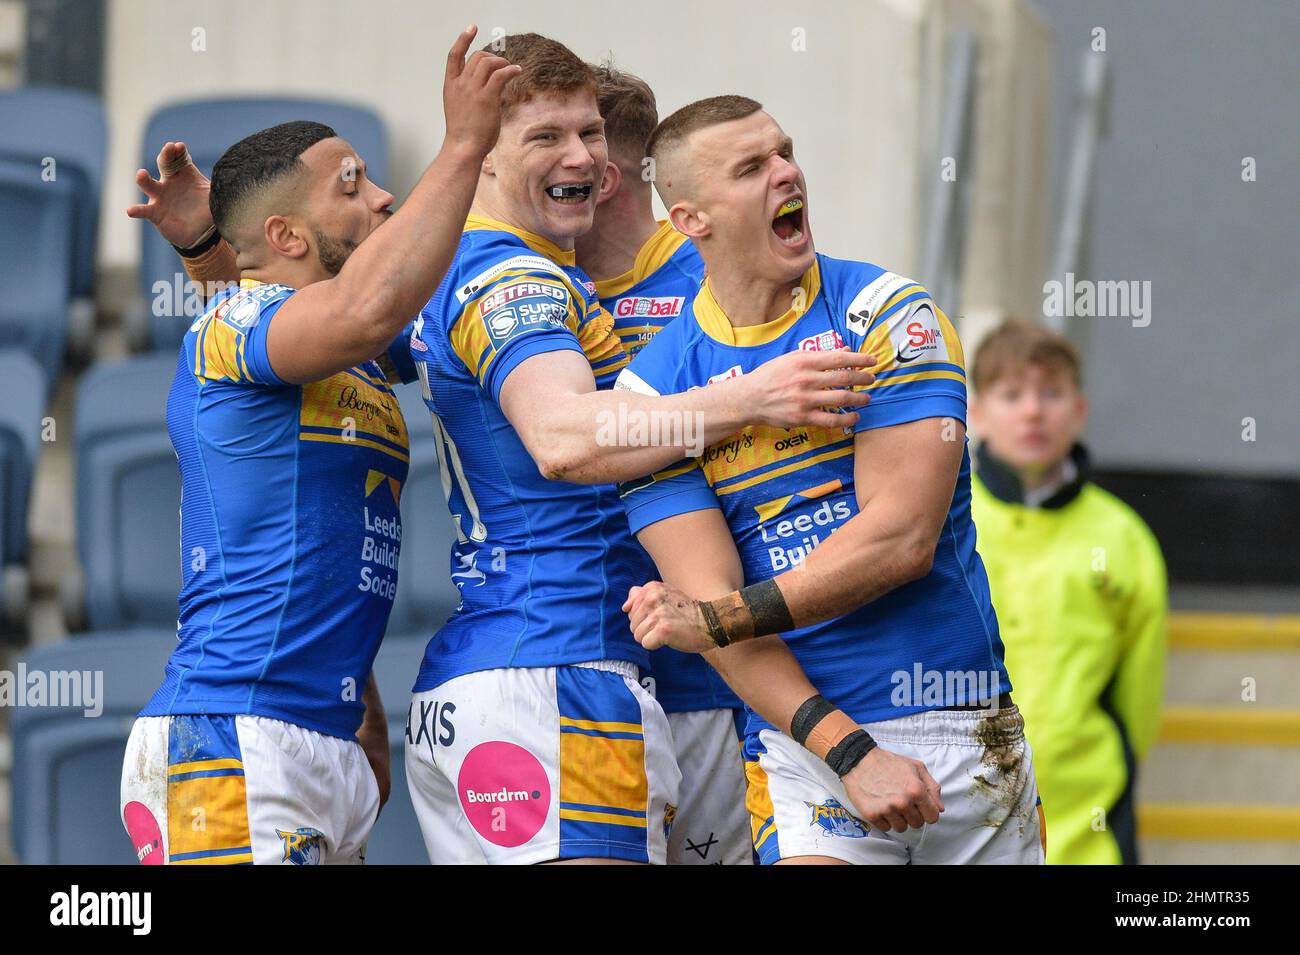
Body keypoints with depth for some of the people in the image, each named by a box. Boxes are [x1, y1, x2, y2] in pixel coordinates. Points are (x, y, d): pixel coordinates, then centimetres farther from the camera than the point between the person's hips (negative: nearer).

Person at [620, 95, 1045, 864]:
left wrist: (717, 618, -12)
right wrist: (848, 751, -16)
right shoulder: (654, 388, 2)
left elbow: (902, 539, -9)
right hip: (802, 743, -1)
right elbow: (708, 593, -6)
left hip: (969, 730, 1)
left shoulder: (887, 314, 0)